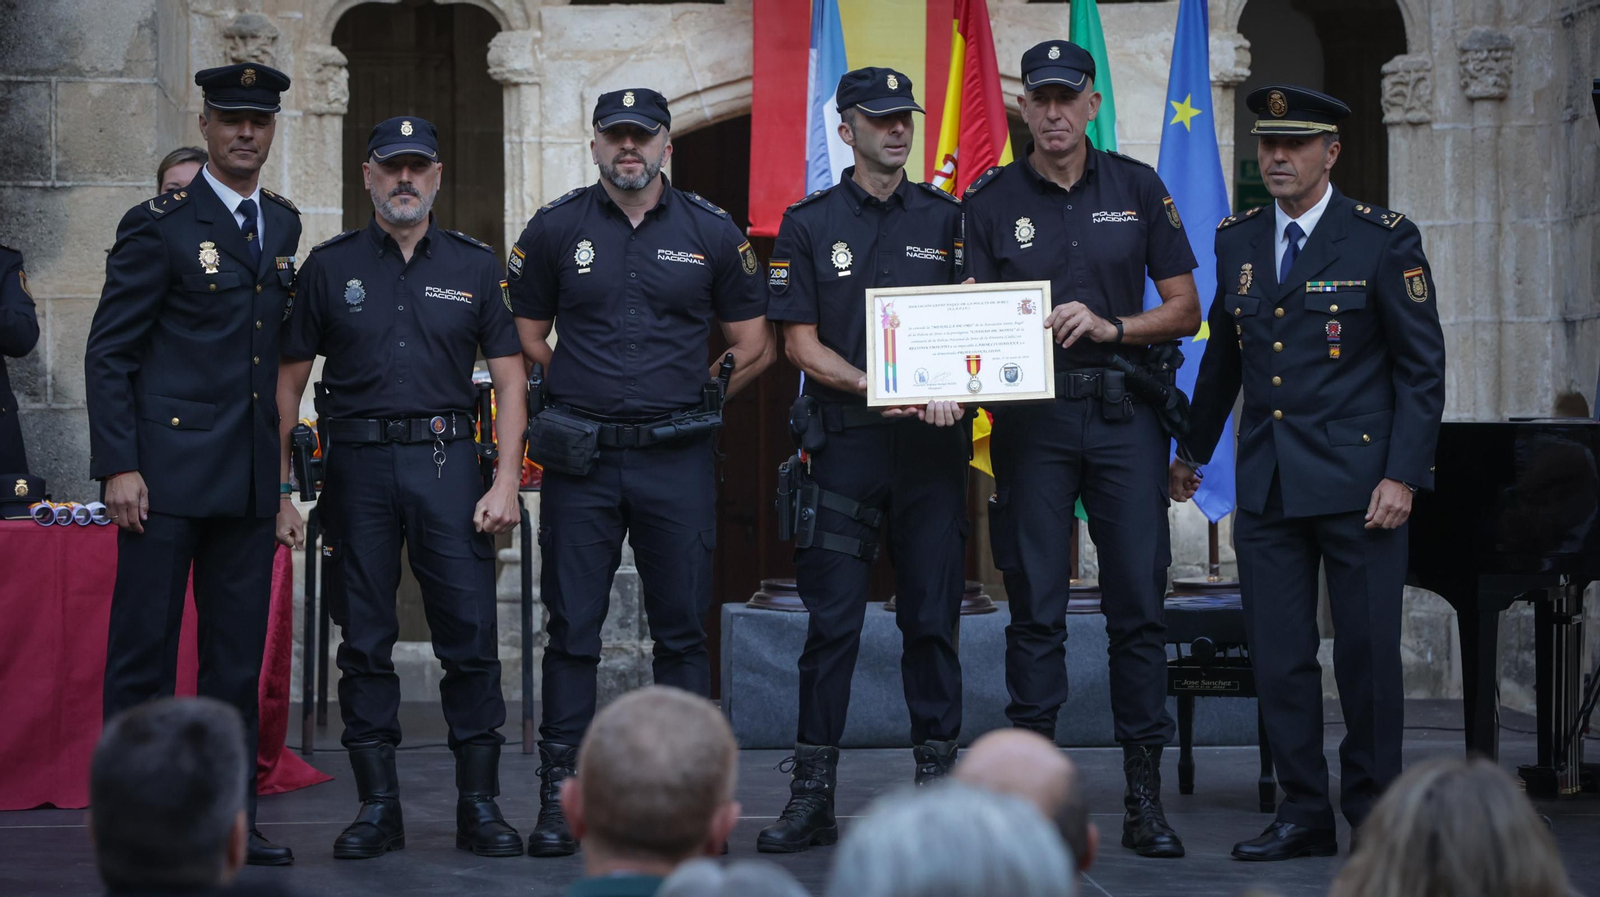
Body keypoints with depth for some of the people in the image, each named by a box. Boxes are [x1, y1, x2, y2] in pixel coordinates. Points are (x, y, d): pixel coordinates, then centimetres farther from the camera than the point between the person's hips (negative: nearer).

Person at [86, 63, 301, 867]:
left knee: (239, 655, 7)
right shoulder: (158, 226, -4)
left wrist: (279, 451, 14)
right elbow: (108, 354, -5)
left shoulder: (283, 225, 14)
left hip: (250, 476, 6)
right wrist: (117, 466, -13)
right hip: (167, 472, -5)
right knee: (143, 649, -2)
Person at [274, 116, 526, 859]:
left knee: (470, 635, -4)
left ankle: (479, 805, 3)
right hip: (357, 464, 0)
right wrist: (277, 490, 1)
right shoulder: (330, 266, 7)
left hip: (447, 462, 0)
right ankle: (377, 806, 10)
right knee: (364, 639, 3)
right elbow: (289, 381, 8)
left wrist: (506, 482, -4)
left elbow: (509, 379, 7)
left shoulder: (475, 266, 8)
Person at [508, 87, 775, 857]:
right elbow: (525, 334, 13)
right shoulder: (556, 229, 5)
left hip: (676, 458, 0)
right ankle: (559, 799, 5)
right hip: (581, 461, 0)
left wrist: (692, 405, 8)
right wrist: (579, 394, 8)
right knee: (572, 630, 1)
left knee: (682, 631, 4)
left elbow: (753, 345, 12)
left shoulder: (711, 232, 4)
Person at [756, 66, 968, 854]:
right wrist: (876, 388, -14)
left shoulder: (948, 219, 10)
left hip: (932, 443, 1)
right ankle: (812, 796, 1)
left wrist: (949, 391, -12)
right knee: (831, 621, -2)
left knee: (932, 617, 3)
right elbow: (801, 344, 1)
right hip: (845, 439, -1)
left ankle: (937, 781, 10)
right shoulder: (808, 225, 6)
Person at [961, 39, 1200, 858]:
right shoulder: (991, 201, 7)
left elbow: (1184, 310, 8)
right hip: (1031, 420, 0)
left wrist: (1110, 326, -9)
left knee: (1137, 604, -1)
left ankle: (1145, 798, 3)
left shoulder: (1137, 189, 8)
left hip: (1125, 414, 0)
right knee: (1036, 609, 0)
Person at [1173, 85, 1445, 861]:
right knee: (1278, 656, 3)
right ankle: (1303, 814, 11)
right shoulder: (1237, 242, 11)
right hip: (1266, 482, 4)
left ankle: (1373, 810, 13)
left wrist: (1403, 475, -12)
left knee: (1367, 652, 0)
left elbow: (1422, 368, -4)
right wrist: (1193, 450, 30)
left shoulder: (1383, 241, -3)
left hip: (1356, 482, -4)